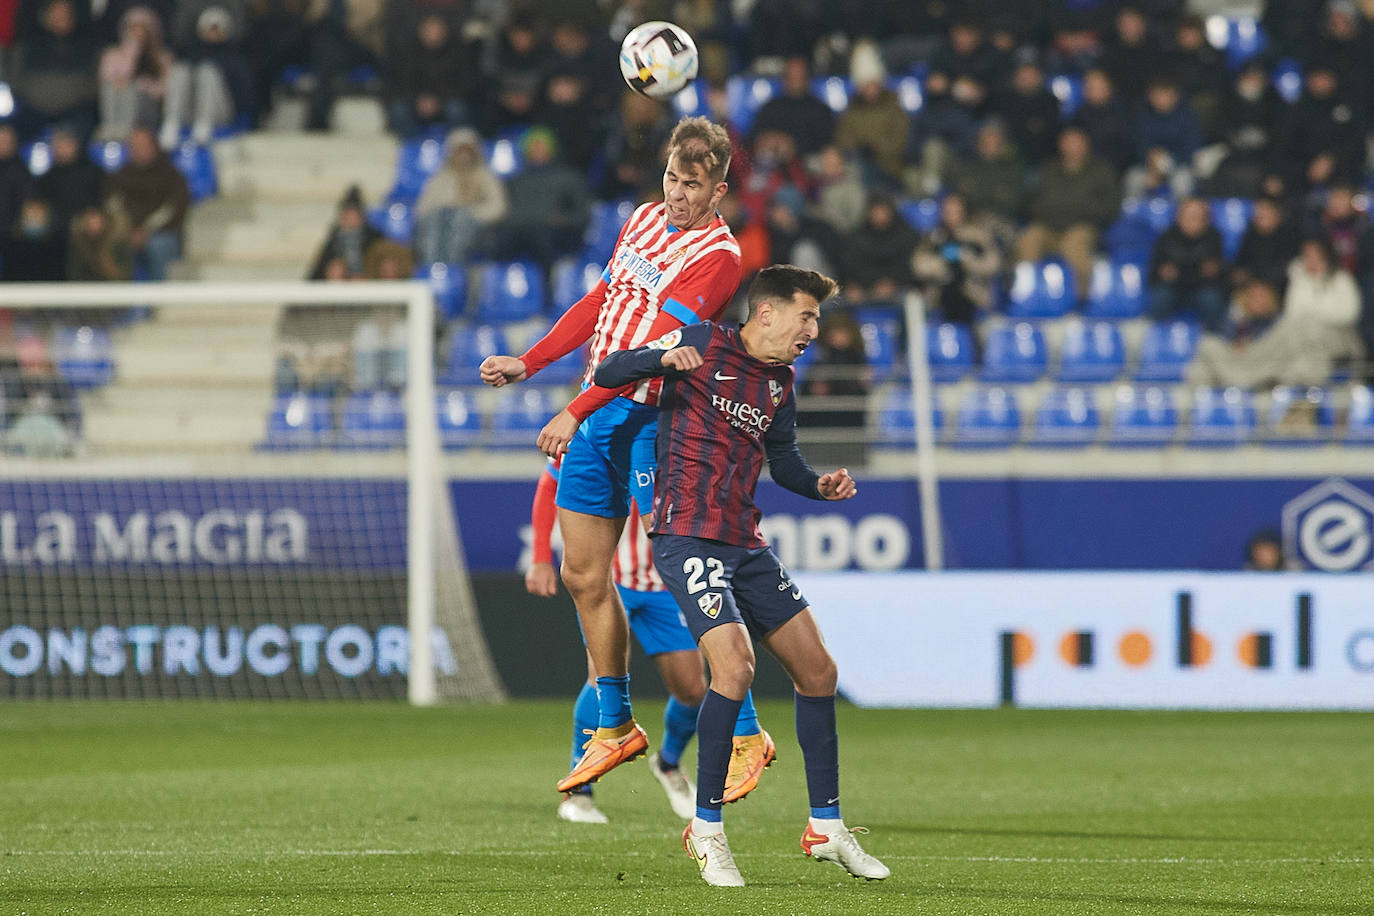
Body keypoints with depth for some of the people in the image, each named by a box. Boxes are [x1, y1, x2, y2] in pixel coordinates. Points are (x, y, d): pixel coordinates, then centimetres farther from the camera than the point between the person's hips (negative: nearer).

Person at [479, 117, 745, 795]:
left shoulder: (718, 256, -12)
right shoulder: (645, 219, 13)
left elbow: (658, 345, -20)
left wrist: (577, 412, -24)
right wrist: (526, 363, 23)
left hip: (652, 418, -8)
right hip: (599, 415, 8)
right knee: (583, 576, 9)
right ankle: (615, 727, 22)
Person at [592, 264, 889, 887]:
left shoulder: (780, 381, 14)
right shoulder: (701, 345, -4)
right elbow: (608, 374, -3)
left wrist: (820, 486, 2)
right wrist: (663, 358, -24)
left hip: (745, 544, 8)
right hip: (686, 535, -8)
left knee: (817, 670, 7)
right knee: (735, 666, -23)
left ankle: (825, 826, 19)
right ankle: (706, 830, -11)